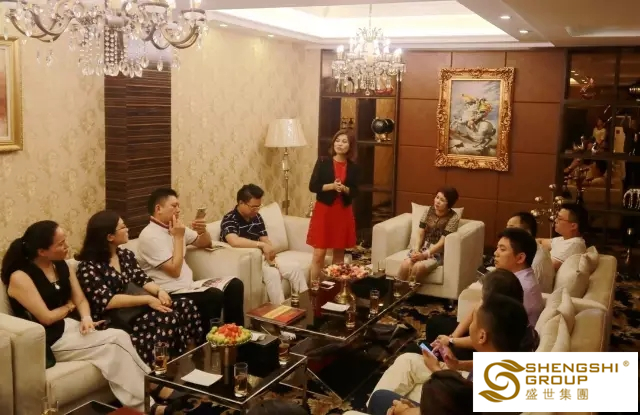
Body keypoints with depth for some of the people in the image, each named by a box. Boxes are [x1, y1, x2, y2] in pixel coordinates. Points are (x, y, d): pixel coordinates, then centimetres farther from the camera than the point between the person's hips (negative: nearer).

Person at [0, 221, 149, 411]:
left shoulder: (62, 266, 8)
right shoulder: (20, 277, -15)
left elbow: (81, 300, 9)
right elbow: (46, 318, -17)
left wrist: (86, 318, -12)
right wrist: (69, 306, 1)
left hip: (73, 326, 7)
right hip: (52, 340, -7)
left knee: (120, 338, -21)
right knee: (117, 339, -22)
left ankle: (143, 400, -18)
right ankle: (146, 402, -12)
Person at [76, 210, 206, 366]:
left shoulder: (126, 254, 13)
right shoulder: (89, 267, -11)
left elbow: (143, 280, 10)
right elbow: (107, 301, -20)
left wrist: (159, 291, -14)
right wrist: (147, 299, -23)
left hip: (136, 309, 8)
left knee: (188, 306, -15)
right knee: (169, 318, -30)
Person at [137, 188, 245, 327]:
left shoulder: (175, 227, 11)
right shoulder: (150, 236, -15)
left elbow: (205, 243, 23)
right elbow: (174, 271, -19)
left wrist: (203, 231, -1)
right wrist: (178, 237, -13)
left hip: (188, 286, 9)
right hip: (170, 294, -9)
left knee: (234, 285, -3)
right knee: (214, 295, -30)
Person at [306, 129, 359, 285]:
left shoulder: (353, 167, 4)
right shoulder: (323, 162, -4)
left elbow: (355, 192, 3)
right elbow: (313, 186, -7)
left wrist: (344, 188, -17)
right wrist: (331, 186, -20)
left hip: (344, 212, 3)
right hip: (324, 211, -3)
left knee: (339, 253, 11)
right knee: (319, 254, -4)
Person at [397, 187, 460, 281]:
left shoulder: (453, 218, -10)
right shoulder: (429, 211, 4)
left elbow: (442, 243, -15)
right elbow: (420, 235, 3)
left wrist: (424, 255, -22)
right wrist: (416, 249, -15)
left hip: (438, 252, -4)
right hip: (422, 247, 4)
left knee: (417, 267, -32)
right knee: (405, 265, -27)